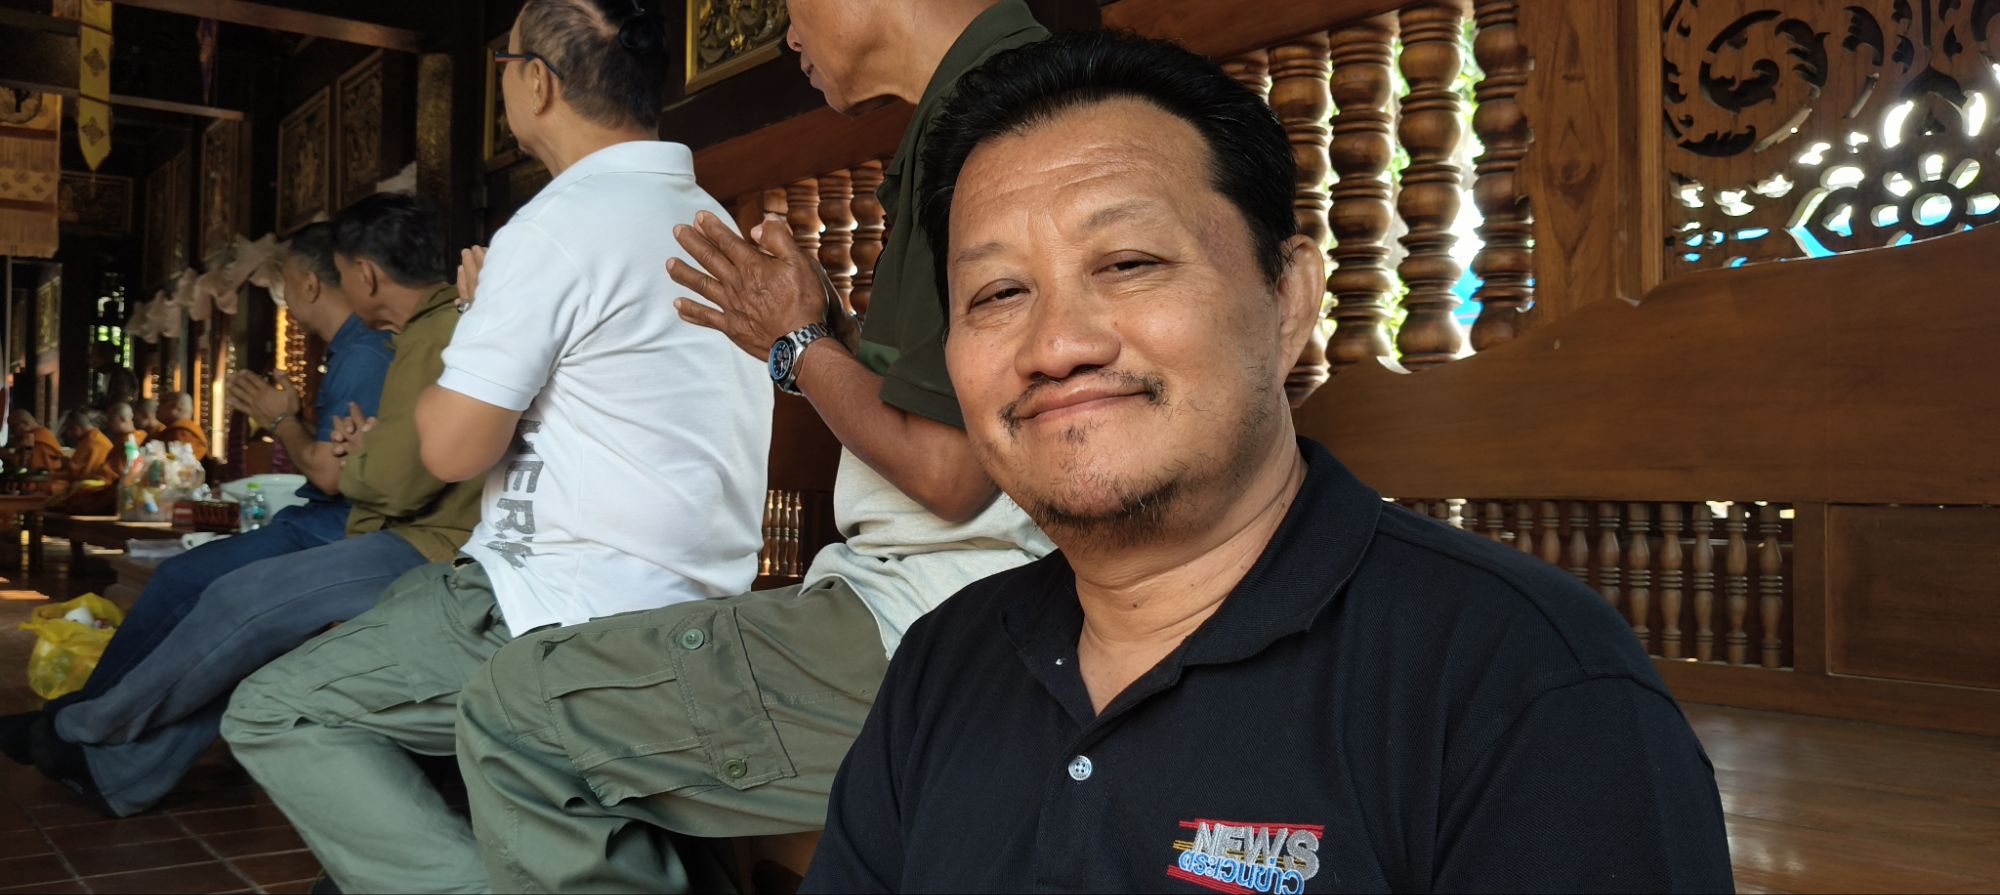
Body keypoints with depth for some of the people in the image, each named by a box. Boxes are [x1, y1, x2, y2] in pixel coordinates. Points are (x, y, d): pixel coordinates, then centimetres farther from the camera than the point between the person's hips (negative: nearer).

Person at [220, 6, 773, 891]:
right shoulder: (708, 218, 13)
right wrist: (499, 313, 19)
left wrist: (477, 310, 3)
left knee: (269, 715, 1)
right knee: (395, 603, 28)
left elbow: (452, 445, -13)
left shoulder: (562, 221, -16)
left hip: (573, 615, -9)